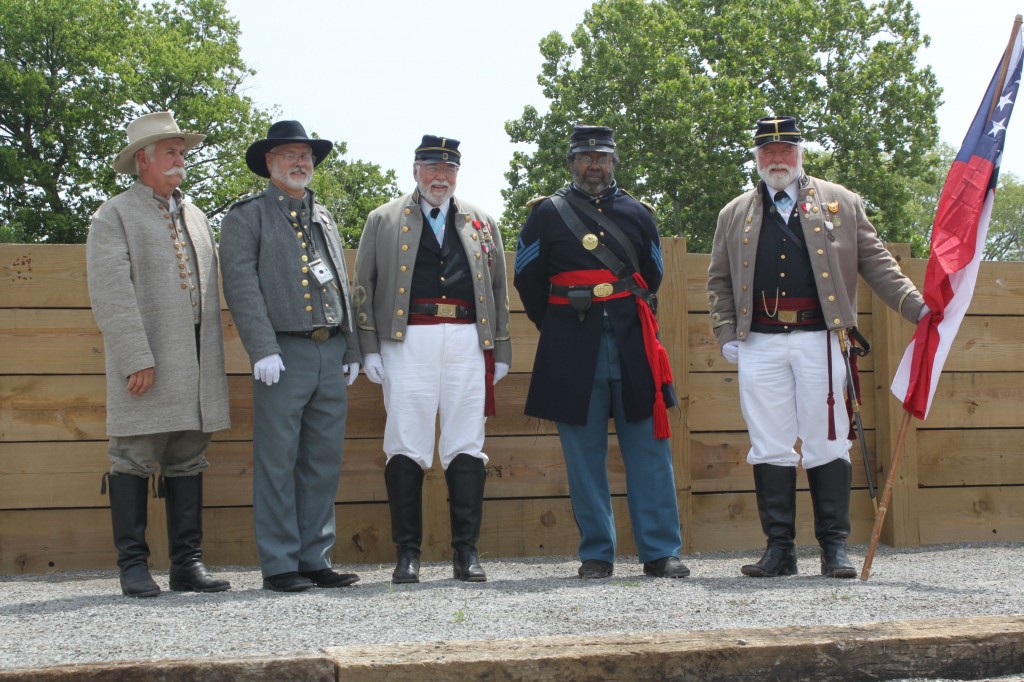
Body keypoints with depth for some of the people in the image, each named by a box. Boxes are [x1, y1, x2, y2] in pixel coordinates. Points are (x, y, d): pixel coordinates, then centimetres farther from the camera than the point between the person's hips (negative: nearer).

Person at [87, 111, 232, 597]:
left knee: (188, 463, 6)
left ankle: (188, 563, 9)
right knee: (134, 461, -3)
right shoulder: (115, 217, 0)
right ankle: (133, 565, 2)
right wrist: (136, 359, -18)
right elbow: (111, 294, -10)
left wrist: (214, 363, 14)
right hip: (144, 361, -6)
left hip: (195, 362, 6)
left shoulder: (194, 217, 21)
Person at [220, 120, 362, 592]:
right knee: (278, 463, -5)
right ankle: (279, 565, -1)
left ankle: (315, 559, 11)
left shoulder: (323, 218, 22)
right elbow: (242, 286, -7)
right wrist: (263, 350, -16)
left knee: (324, 462, 5)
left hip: (330, 354, 6)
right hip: (284, 353, -6)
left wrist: (351, 349, 16)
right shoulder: (247, 217, 3)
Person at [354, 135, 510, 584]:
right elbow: (364, 285, 10)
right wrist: (368, 347, 0)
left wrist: (501, 350, 12)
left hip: (467, 341, 2)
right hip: (407, 341, -2)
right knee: (406, 448, -4)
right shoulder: (384, 221, 13)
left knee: (466, 448, -1)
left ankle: (466, 552, 4)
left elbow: (498, 288, 19)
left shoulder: (481, 223, 19)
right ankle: (407, 553, 1)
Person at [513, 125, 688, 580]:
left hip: (632, 343, 2)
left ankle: (660, 552, 3)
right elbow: (528, 278, 10)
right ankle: (596, 554, 7)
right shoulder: (547, 214, 6)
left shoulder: (637, 214, 13)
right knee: (584, 454, 1)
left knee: (649, 449, 0)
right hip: (574, 353, -2)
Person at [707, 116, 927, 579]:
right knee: (770, 448, 0)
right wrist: (726, 335, 7)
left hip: (818, 341, -1)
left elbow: (876, 263, 9)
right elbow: (719, 281, 19)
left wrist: (919, 308, 0)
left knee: (826, 444, -2)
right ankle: (779, 548, 5)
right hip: (760, 345, 1)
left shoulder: (840, 203, 11)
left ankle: (834, 547, 4)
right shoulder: (735, 215, 16)